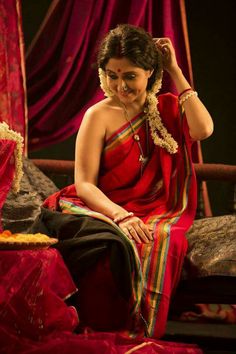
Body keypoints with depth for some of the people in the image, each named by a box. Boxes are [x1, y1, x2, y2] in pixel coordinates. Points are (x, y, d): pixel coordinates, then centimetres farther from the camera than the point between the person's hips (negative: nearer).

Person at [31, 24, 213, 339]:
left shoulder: (168, 108, 11)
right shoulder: (99, 116, 2)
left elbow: (203, 130, -12)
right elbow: (84, 184, -5)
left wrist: (176, 72, -5)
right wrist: (121, 216, -24)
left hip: (156, 214, 2)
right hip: (103, 208, -2)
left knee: (159, 241, -35)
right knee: (116, 243, -37)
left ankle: (136, 337, -25)